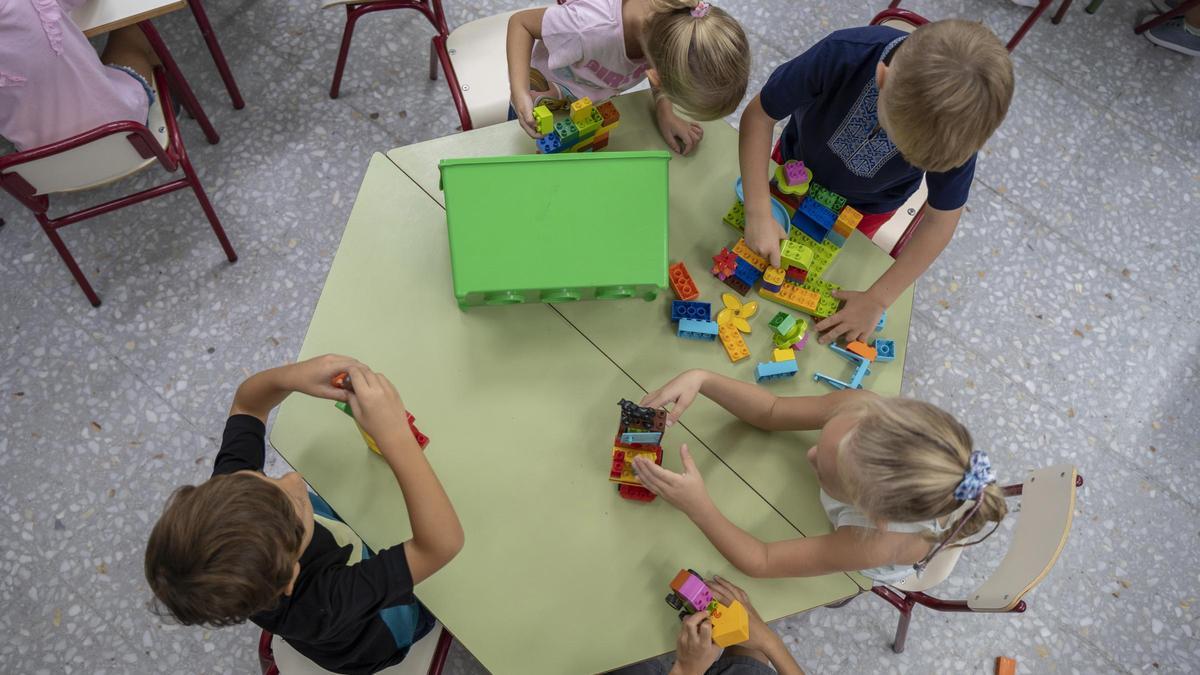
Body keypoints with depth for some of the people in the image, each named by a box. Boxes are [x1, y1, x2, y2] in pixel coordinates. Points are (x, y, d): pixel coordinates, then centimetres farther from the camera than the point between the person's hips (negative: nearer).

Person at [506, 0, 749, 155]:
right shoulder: (591, 29, -48)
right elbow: (520, 22, -30)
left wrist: (664, 112, -21)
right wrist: (520, 93, -43)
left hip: (597, 97, 5)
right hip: (545, 94, -4)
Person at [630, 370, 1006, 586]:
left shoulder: (876, 544, -49)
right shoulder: (866, 413, -42)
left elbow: (760, 562, -37)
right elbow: (771, 412, -27)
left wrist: (695, 506, -47)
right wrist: (702, 380, -41)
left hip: (862, 570, -3)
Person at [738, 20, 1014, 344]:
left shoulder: (957, 123, -36)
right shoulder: (844, 54, -43)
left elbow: (939, 221, -22)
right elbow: (759, 113, -30)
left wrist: (877, 300, -24)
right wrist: (759, 214, -37)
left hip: (866, 206, 1)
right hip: (797, 164, 0)